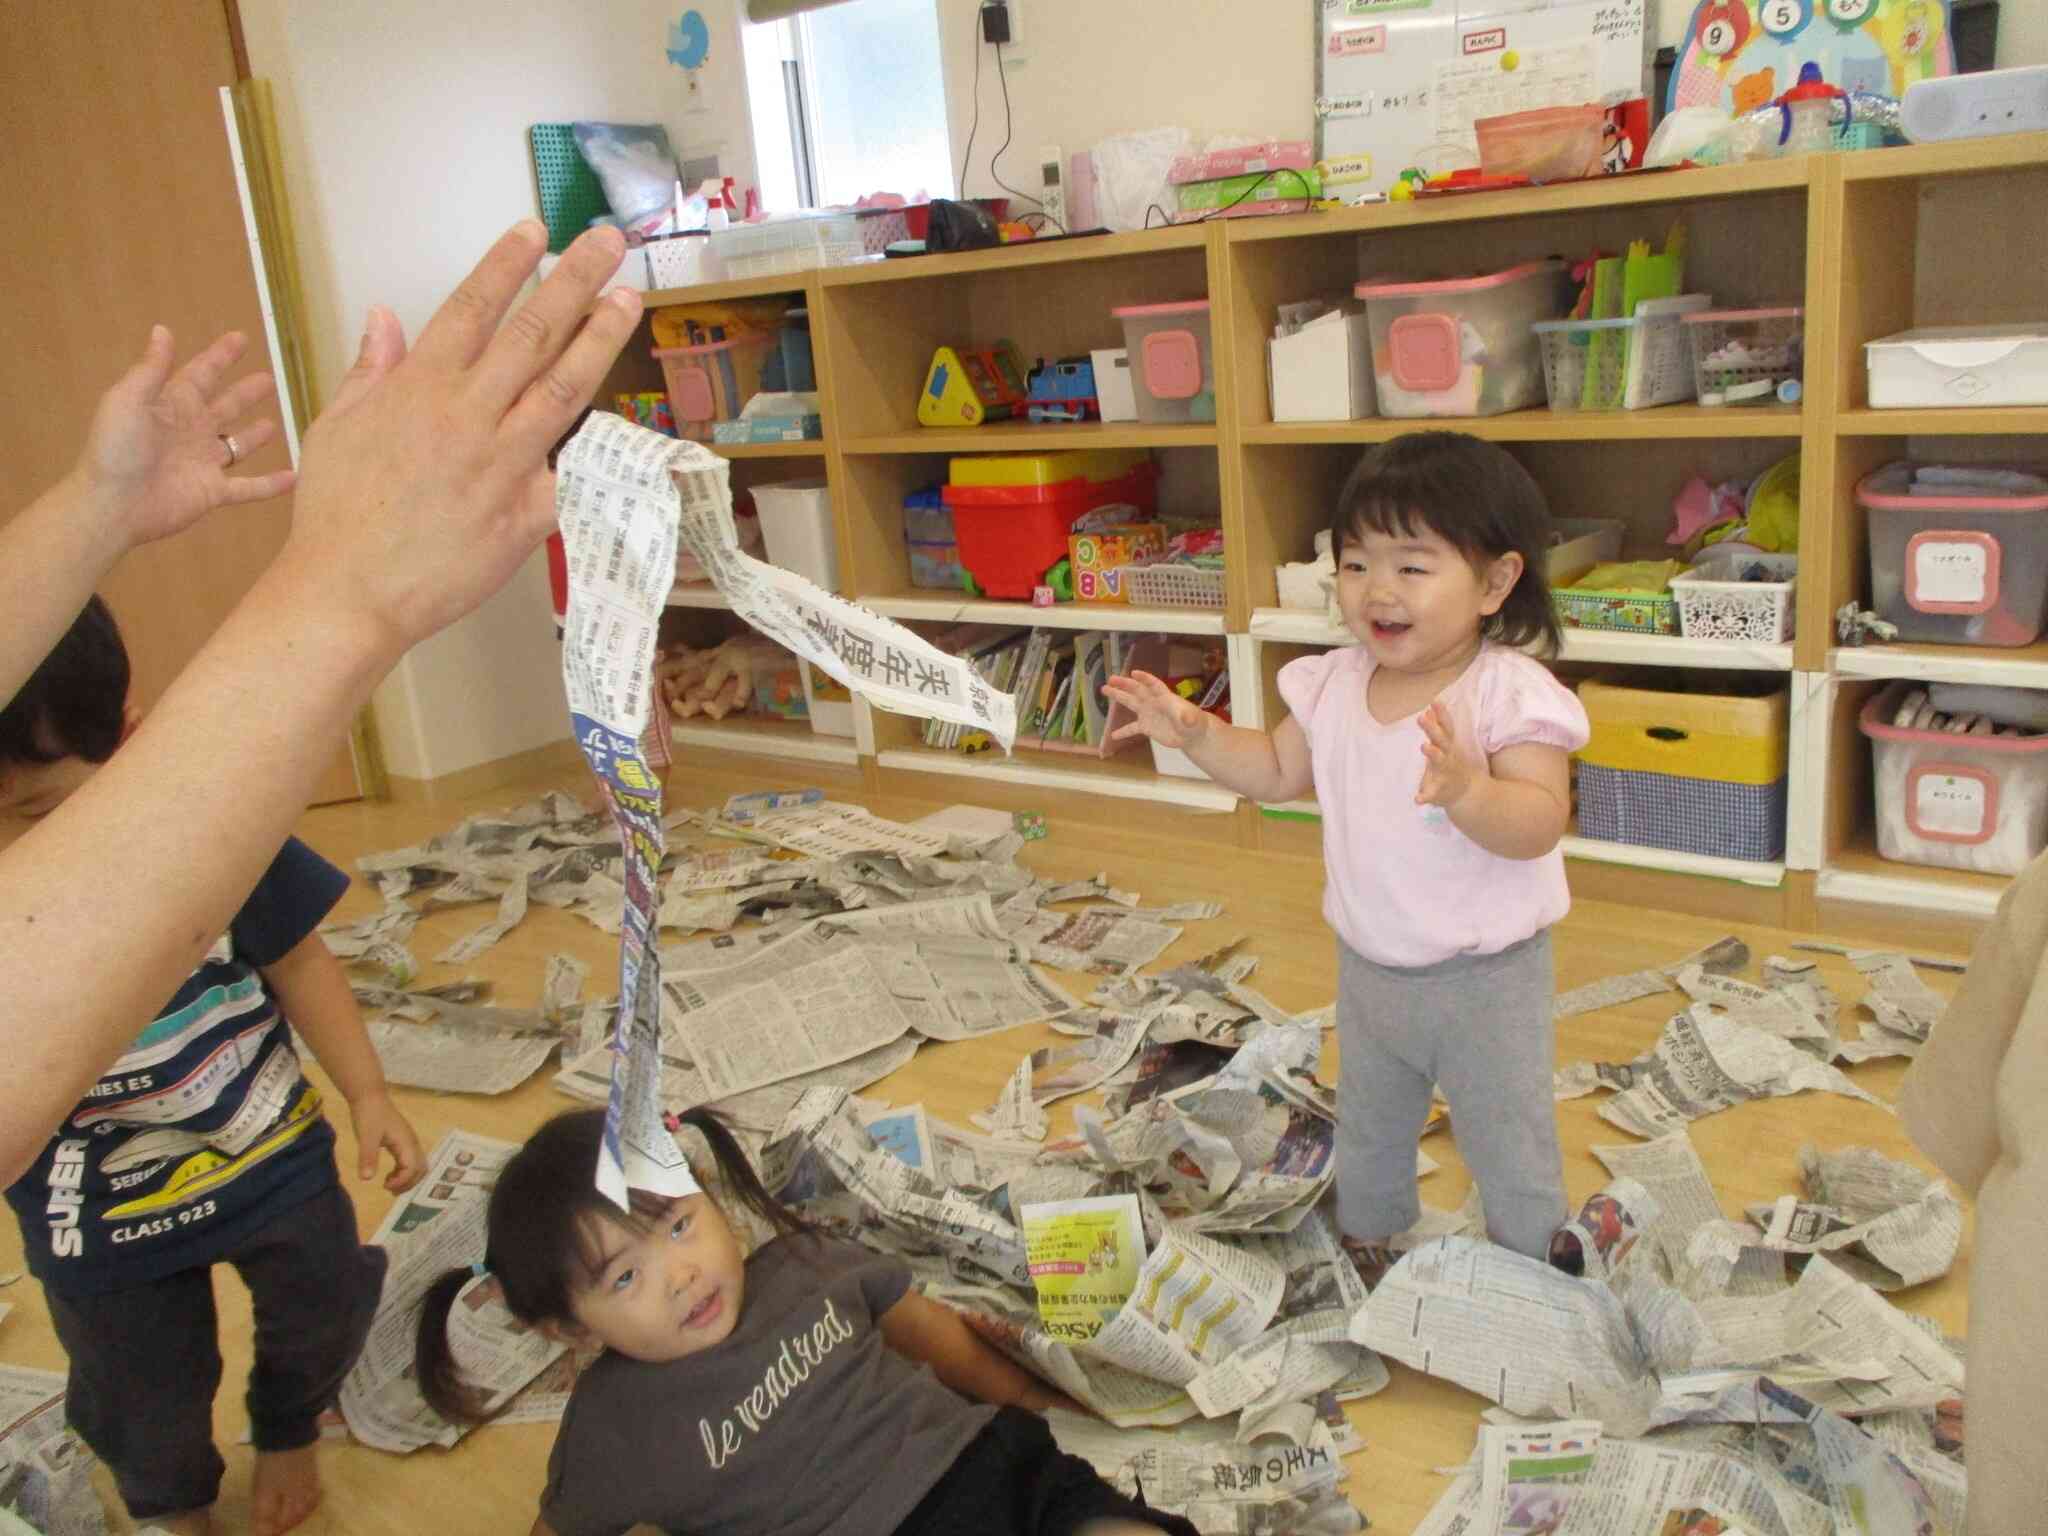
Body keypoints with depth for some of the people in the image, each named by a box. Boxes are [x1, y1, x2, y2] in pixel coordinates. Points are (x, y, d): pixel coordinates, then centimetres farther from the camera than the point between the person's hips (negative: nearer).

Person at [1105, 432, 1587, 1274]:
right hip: (1369, 964, 6)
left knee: (1509, 1145, 13)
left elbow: (1538, 826, -31)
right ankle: (1367, 1242, 52)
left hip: (1485, 975, -5)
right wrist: (1194, 731, -7)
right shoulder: (1335, 684, -6)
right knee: (1367, 1129, 27)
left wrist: (1467, 789, -50)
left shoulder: (1512, 693, -23)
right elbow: (1277, 771, 7)